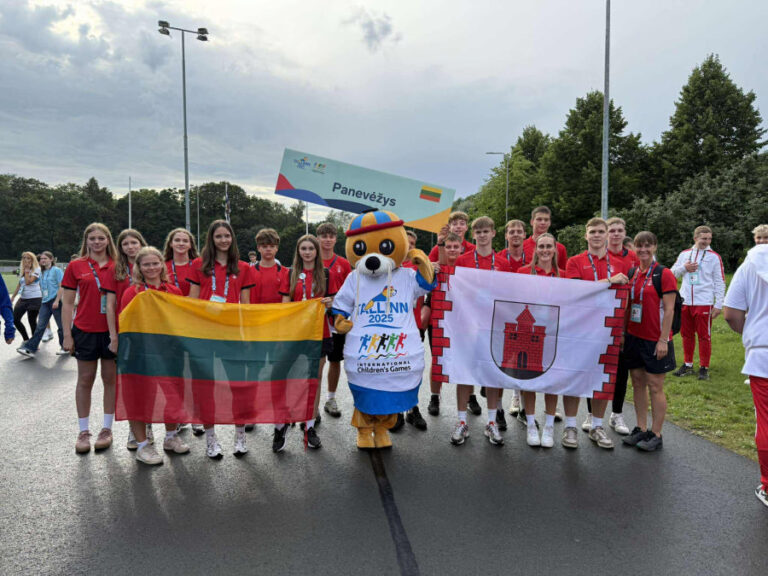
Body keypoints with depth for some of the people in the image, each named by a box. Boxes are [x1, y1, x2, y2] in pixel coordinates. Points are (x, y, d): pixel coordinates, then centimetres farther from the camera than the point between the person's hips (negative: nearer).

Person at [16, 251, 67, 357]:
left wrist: (57, 301, -18)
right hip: (45, 302, 6)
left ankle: (65, 348, 14)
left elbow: (61, 287, -12)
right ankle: (29, 348, -2)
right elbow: (42, 288, 23)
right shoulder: (42, 273, 16)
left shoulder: (56, 270, -6)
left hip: (55, 301, -6)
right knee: (40, 326, 1)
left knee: (61, 326, 3)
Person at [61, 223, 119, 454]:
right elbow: (67, 303, 3)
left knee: (110, 379, 7)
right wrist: (67, 335, -2)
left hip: (111, 331, 0)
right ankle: (83, 431, 19)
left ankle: (107, 429, 19)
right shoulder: (75, 266, 2)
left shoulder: (117, 266, 2)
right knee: (85, 380, 8)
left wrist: (117, 334, -1)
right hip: (85, 331, 0)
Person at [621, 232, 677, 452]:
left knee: (655, 386, 2)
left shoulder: (664, 274, -9)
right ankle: (641, 429, 23)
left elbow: (669, 310, -11)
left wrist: (663, 339, -15)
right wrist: (623, 331, 10)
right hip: (633, 336, 6)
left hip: (655, 340, -6)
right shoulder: (631, 272, 8)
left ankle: (656, 435, 12)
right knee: (638, 383, 12)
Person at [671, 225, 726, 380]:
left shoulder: (714, 257, 0)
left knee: (704, 336, 0)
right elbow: (672, 273, 14)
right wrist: (684, 267, -6)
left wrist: (718, 305, -6)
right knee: (686, 334, 10)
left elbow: (720, 282, -1)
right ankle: (687, 365, 23)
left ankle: (704, 368, 10)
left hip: (704, 303, -3)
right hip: (685, 302, 4)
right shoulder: (684, 254, 10)